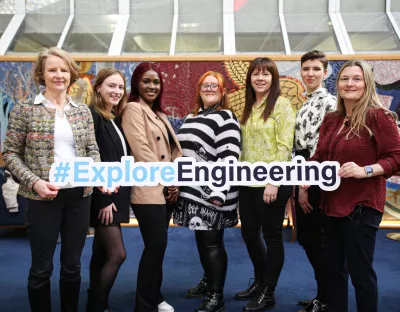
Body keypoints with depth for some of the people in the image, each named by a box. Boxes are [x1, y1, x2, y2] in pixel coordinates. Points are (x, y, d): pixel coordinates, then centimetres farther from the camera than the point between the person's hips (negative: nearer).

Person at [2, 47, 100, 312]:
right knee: (41, 266, 7)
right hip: (43, 197, -3)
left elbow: (92, 150, 8)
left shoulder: (83, 111, 7)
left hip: (80, 195, 3)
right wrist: (34, 182, -16)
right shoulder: (25, 109, -2)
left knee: (73, 264, 13)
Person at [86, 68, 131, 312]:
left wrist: (120, 195, 10)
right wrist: (103, 198, -20)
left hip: (116, 194, 8)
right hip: (103, 196, -8)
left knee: (101, 254, 14)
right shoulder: (92, 115, -11)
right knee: (118, 254, -7)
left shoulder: (116, 118, 14)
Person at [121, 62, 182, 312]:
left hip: (166, 190, 8)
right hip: (149, 190, -8)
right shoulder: (134, 109, -5)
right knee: (156, 245, -9)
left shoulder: (159, 114, 21)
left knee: (158, 245, 12)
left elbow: (172, 150, 17)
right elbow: (141, 149, -16)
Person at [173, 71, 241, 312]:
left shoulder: (226, 118, -9)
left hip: (213, 193, -7)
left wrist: (219, 192, -23)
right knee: (201, 240, 17)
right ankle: (209, 280, 36)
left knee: (213, 243, -2)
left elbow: (229, 157, -18)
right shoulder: (191, 118, 16)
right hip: (194, 191, 8)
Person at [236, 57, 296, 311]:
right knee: (249, 234, 15)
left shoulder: (282, 104, -8)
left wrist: (274, 181, -19)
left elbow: (285, 146, -14)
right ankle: (259, 282, 36)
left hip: (271, 183, -7)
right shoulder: (249, 107, 14)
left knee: (272, 236, 6)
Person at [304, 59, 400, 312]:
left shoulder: (378, 116, -10)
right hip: (332, 203, 7)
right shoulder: (331, 120, 10)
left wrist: (365, 171, -26)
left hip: (362, 205, -7)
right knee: (334, 268, 17)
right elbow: (320, 157, 15)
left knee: (360, 270, 3)